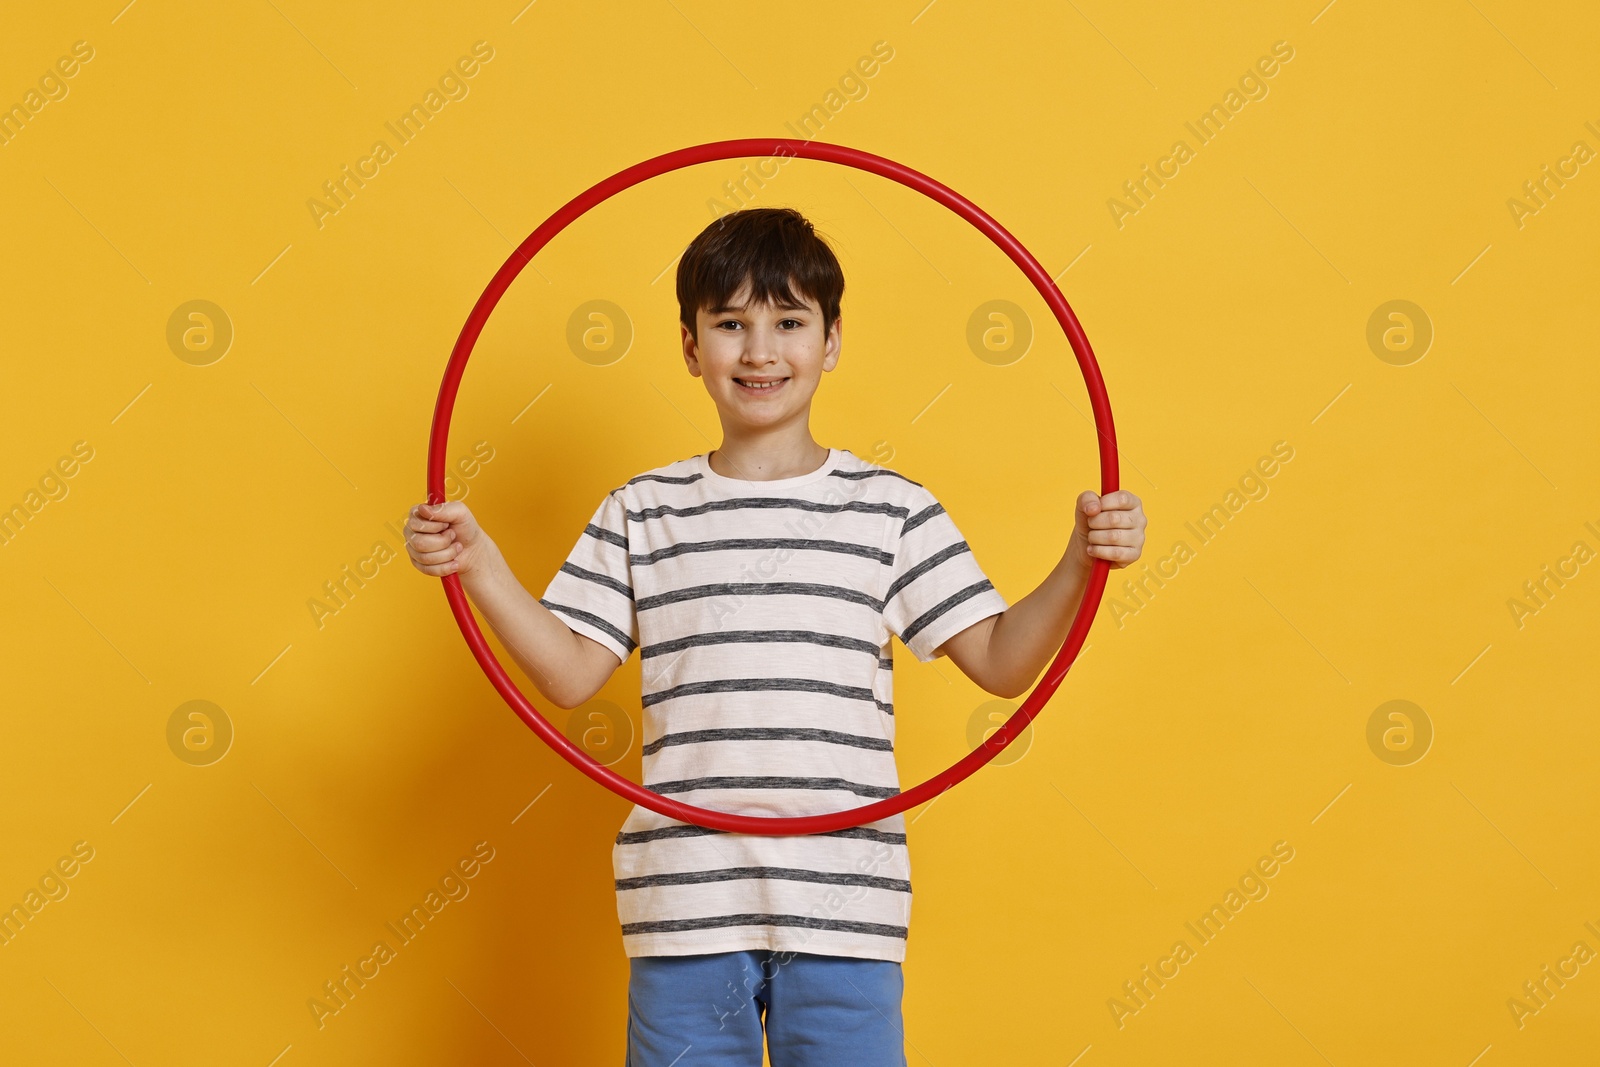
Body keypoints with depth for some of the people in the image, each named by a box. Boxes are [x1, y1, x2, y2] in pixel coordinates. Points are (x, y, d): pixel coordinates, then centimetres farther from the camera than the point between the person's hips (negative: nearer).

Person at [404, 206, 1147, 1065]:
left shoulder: (892, 510, 5)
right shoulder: (642, 513, 8)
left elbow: (1001, 663, 3)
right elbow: (570, 674, 4)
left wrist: (1078, 565, -11)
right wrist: (478, 566, -6)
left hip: (843, 913, 0)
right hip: (686, 906, 1)